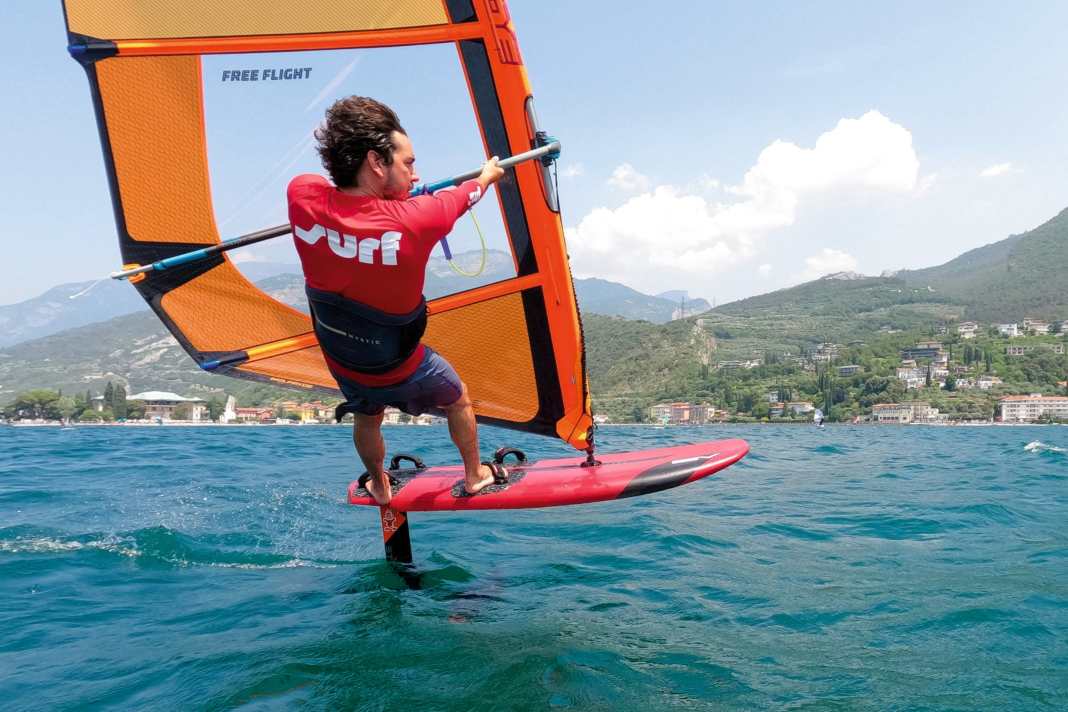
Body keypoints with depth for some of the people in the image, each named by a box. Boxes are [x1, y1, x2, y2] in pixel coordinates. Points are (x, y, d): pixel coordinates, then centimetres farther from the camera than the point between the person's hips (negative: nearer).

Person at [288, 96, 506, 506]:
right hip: (402, 370, -3)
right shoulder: (416, 220, -34)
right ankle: (475, 476, 49)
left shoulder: (301, 196, -25)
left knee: (367, 418, 34)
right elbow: (464, 196, -10)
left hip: (342, 364, 4)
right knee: (459, 398, 28)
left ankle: (379, 488, 58)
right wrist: (488, 175, 13)